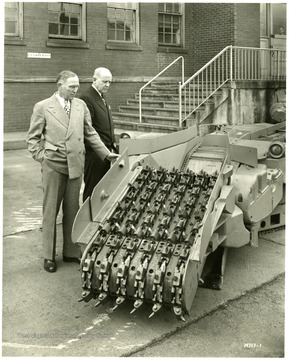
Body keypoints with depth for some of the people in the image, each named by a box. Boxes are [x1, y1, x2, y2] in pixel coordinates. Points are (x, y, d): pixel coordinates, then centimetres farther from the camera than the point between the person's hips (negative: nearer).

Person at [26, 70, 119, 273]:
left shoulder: (81, 105, 7)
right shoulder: (42, 107, -3)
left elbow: (90, 133, 11)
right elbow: (33, 137, 2)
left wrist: (106, 154, 8)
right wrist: (42, 157, -6)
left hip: (76, 165, 3)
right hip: (53, 166, -3)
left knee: (72, 210, 10)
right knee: (50, 211, 5)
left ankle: (71, 252, 23)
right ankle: (49, 256, 17)